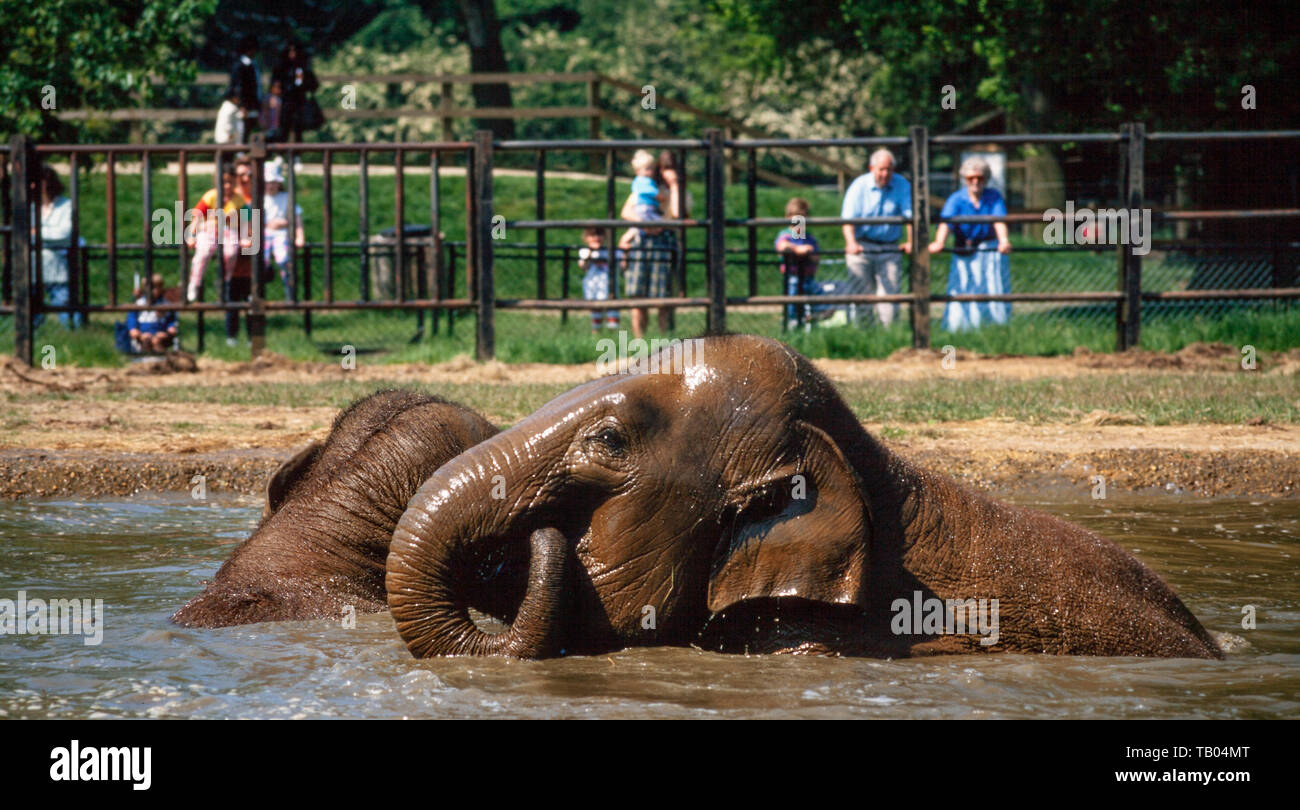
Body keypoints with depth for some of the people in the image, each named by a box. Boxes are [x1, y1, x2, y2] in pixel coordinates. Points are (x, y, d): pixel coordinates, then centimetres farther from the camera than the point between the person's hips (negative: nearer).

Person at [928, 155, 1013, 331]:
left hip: (990, 253, 1)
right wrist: (939, 242, -41)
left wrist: (1003, 240, -37)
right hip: (964, 255, -1)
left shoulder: (993, 197, 0)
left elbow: (999, 220, -16)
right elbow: (945, 222, -21)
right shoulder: (956, 199, -4)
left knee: (994, 292, -4)